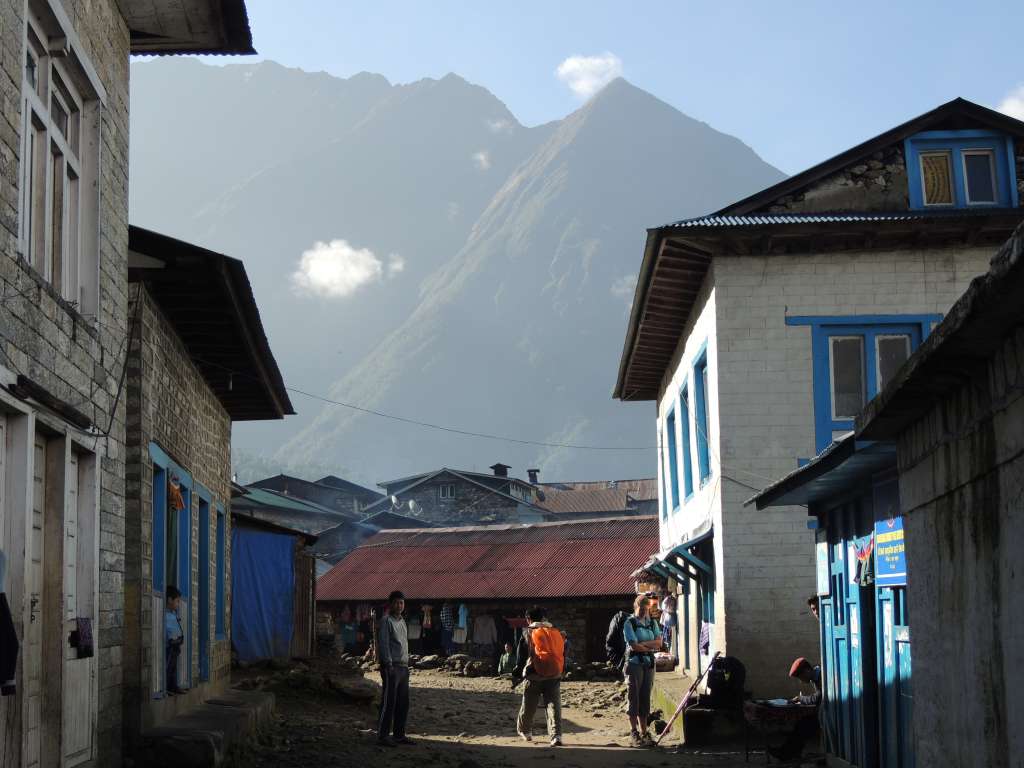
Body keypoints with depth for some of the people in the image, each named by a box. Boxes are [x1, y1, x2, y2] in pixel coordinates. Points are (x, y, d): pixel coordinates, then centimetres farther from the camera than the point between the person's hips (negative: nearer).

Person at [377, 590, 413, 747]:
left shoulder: (402, 621, 18)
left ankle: (399, 734, 16)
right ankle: (383, 735, -5)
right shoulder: (386, 621, -7)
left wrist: (406, 665, 16)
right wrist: (389, 665, -18)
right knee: (388, 703, -8)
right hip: (391, 666, -8)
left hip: (403, 667, 8)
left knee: (403, 703, 9)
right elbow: (383, 644, -13)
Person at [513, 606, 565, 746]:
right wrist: (560, 672, 27)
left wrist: (516, 676, 7)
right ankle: (556, 736, -14)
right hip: (554, 676, 2)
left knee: (528, 706, 16)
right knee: (554, 705, 0)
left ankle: (525, 732, 35)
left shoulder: (528, 634, 0)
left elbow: (521, 656, 0)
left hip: (534, 676, -2)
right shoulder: (557, 633, 11)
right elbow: (563, 655, 16)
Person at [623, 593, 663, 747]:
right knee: (634, 698, -6)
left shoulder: (652, 623, 13)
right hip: (635, 664, -5)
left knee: (645, 699, 7)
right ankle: (634, 734, -4)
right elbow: (634, 645, -13)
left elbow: (659, 642, 0)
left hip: (649, 664, 5)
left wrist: (642, 644, -11)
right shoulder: (629, 623, -3)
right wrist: (651, 647, -4)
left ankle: (644, 732, 11)